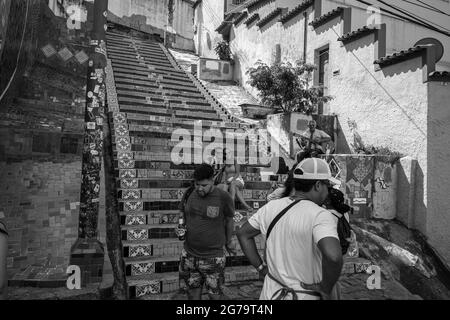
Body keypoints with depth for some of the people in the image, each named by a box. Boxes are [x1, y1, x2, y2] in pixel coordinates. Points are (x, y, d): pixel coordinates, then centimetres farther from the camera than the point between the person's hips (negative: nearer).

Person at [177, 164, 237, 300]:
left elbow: (229, 221, 3)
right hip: (189, 255, 4)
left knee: (215, 295, 8)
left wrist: (228, 242, 14)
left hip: (213, 257, -3)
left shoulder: (223, 197, -12)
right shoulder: (189, 195, -1)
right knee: (193, 293, 15)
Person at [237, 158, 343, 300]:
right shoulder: (321, 216, -23)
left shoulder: (272, 207, -4)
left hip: (271, 292, 5)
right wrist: (326, 288, -21)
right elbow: (333, 256, -39)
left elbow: (243, 233, 6)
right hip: (304, 295, -5)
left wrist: (261, 267, 8)